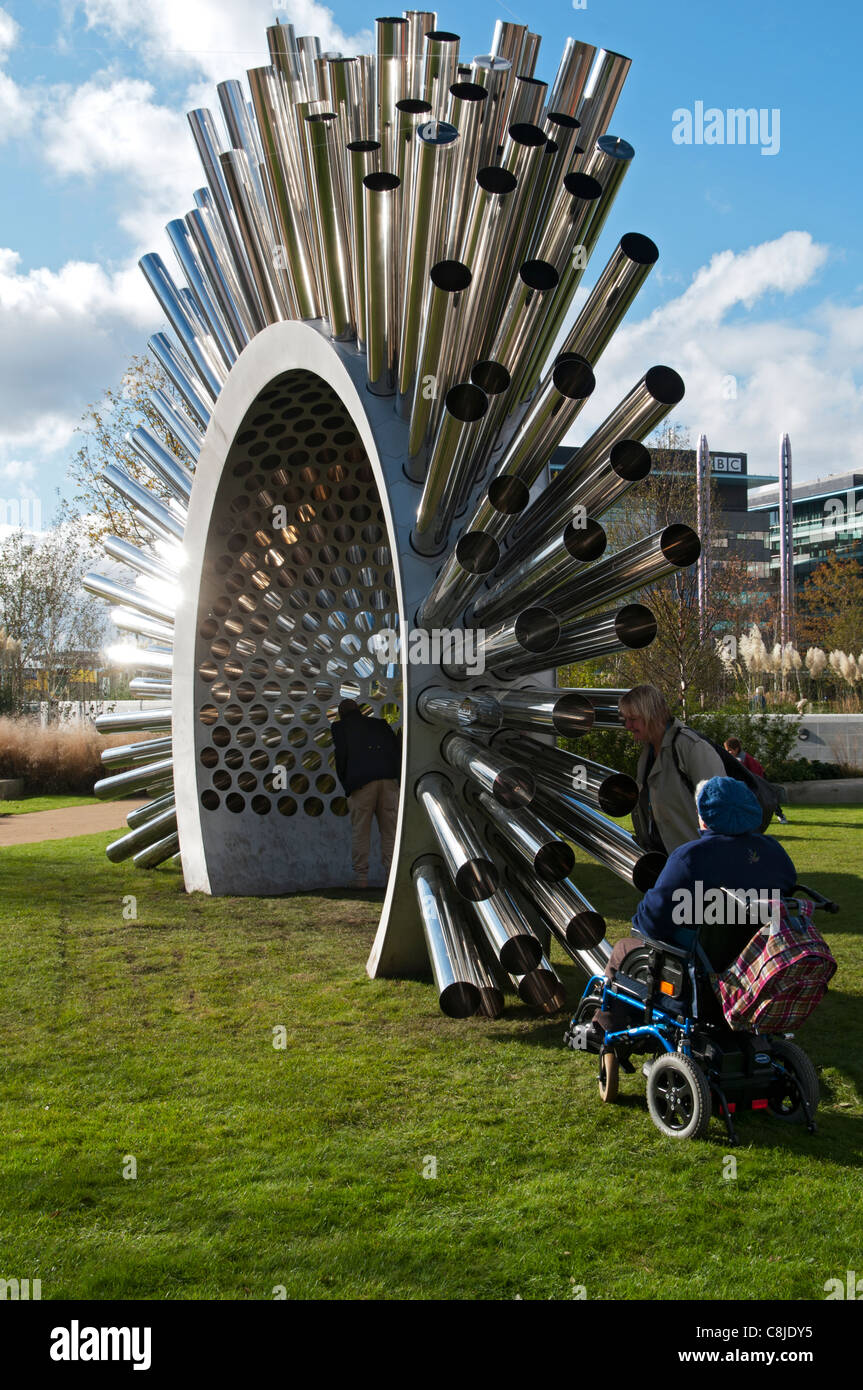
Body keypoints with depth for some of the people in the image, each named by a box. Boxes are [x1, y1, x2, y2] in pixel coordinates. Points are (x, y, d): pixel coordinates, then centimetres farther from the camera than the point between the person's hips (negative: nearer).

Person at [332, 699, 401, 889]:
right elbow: (397, 749, 13)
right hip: (388, 780, 3)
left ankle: (361, 879, 1)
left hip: (360, 781, -3)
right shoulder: (379, 724, 23)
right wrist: (397, 777, 13)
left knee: (360, 831, 3)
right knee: (390, 830, 7)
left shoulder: (340, 727, 14)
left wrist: (346, 786, 11)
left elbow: (341, 756, 3)